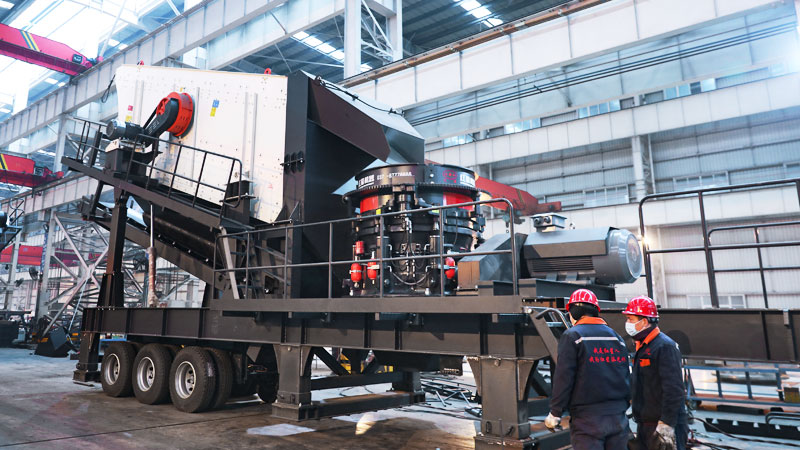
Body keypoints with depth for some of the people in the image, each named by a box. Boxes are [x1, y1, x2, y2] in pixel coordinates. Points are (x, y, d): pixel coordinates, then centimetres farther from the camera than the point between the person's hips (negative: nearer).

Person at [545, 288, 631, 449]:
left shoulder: (571, 336, -7)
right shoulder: (617, 337, 12)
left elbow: (563, 379, -11)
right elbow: (627, 377, 17)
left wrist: (555, 413, -5)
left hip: (587, 419, -6)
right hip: (618, 418, 6)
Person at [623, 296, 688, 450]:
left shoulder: (665, 346, -15)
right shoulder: (642, 347, 15)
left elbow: (674, 390, -21)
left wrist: (666, 425, -23)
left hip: (662, 425, -9)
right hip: (645, 425, 9)